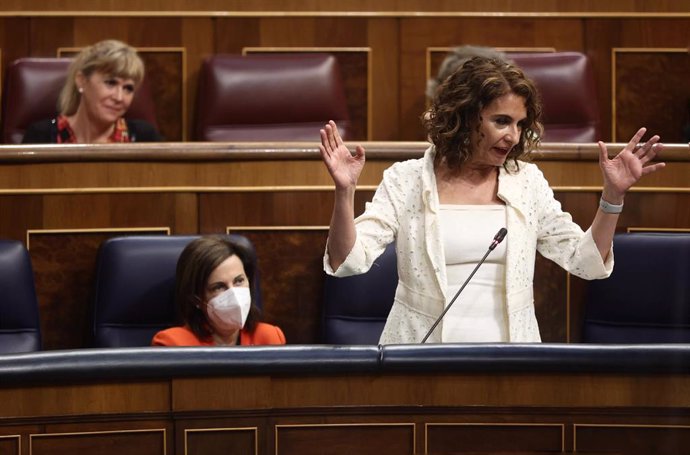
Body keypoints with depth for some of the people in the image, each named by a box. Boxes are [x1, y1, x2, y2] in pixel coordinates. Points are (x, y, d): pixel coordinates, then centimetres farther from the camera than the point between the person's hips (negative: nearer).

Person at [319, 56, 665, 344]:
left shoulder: (527, 182, 4)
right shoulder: (406, 180, -4)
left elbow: (586, 262, 6)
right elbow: (348, 261, -10)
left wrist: (613, 194, -6)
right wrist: (345, 192, -25)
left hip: (507, 345, 3)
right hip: (424, 348, -2)